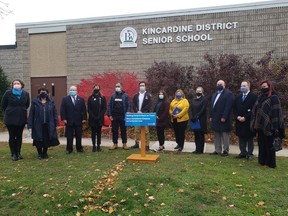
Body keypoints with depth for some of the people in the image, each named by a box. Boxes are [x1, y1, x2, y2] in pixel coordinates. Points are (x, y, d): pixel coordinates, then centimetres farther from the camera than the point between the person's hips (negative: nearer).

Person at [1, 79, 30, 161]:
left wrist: (22, 111, 11)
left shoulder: (26, 94, -1)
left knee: (19, 136, 10)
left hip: (21, 119, 2)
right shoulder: (8, 93, -6)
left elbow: (27, 105, 13)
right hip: (10, 119, -2)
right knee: (12, 137, 5)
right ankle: (13, 154, 14)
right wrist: (9, 112, 7)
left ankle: (18, 153, 21)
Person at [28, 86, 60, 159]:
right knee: (39, 140, 5)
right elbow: (31, 114, -1)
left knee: (47, 140, 7)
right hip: (38, 125, -1)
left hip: (48, 125, 1)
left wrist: (56, 124, -1)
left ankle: (45, 153, 27)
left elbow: (55, 113, 5)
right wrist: (30, 126, -6)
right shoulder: (35, 102, 0)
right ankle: (40, 154, 25)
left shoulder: (51, 102, 4)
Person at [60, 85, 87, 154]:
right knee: (69, 136, 5)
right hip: (69, 121, -1)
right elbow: (62, 110, 0)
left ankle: (79, 148, 18)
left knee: (79, 136, 8)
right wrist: (64, 118, -9)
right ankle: (69, 149, 15)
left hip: (79, 121, 1)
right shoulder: (65, 99, 3)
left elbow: (84, 109, 6)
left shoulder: (81, 99, 8)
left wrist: (84, 118, -1)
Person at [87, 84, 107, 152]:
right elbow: (88, 109, 2)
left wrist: (99, 116, -10)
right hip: (92, 119, 0)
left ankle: (98, 146, 12)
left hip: (100, 118, 0)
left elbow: (104, 108, 0)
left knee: (99, 132, 6)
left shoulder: (102, 97, 4)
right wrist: (93, 116, -9)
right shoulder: (90, 98, 5)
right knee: (93, 132, 3)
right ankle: (94, 146, 9)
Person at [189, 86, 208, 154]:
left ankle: (200, 150, 6)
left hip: (201, 120, -5)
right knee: (196, 135, 9)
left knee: (201, 135, 0)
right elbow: (190, 109, 7)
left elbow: (203, 110, -13)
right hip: (194, 120, 6)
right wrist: (191, 117, -8)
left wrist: (196, 117, -18)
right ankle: (197, 149, 17)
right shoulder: (193, 100, 13)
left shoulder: (204, 100, -4)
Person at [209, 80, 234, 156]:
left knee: (225, 135, 0)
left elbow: (228, 107, -15)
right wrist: (211, 116, 10)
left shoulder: (228, 94, -7)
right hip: (215, 118, 8)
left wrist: (224, 117, -21)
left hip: (223, 118, -8)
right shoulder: (215, 94, 20)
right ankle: (217, 150, 18)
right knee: (216, 135, 11)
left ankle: (225, 151, 8)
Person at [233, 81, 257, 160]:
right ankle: (243, 152, 17)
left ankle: (250, 153, 11)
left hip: (249, 121, -5)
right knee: (241, 138, 9)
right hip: (239, 121, 5)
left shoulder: (253, 96, -5)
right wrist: (237, 116, -5)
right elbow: (234, 108, 12)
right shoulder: (238, 97, 14)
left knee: (249, 138, 4)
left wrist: (245, 117, -16)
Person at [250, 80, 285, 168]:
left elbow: (276, 113, -12)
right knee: (261, 144, 13)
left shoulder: (273, 98, -6)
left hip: (268, 126, -7)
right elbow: (255, 111, 16)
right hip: (260, 126, 7)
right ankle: (262, 161, 24)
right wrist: (255, 125, 12)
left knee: (269, 145, 2)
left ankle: (271, 163, 13)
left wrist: (275, 127, -17)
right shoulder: (260, 98, 14)